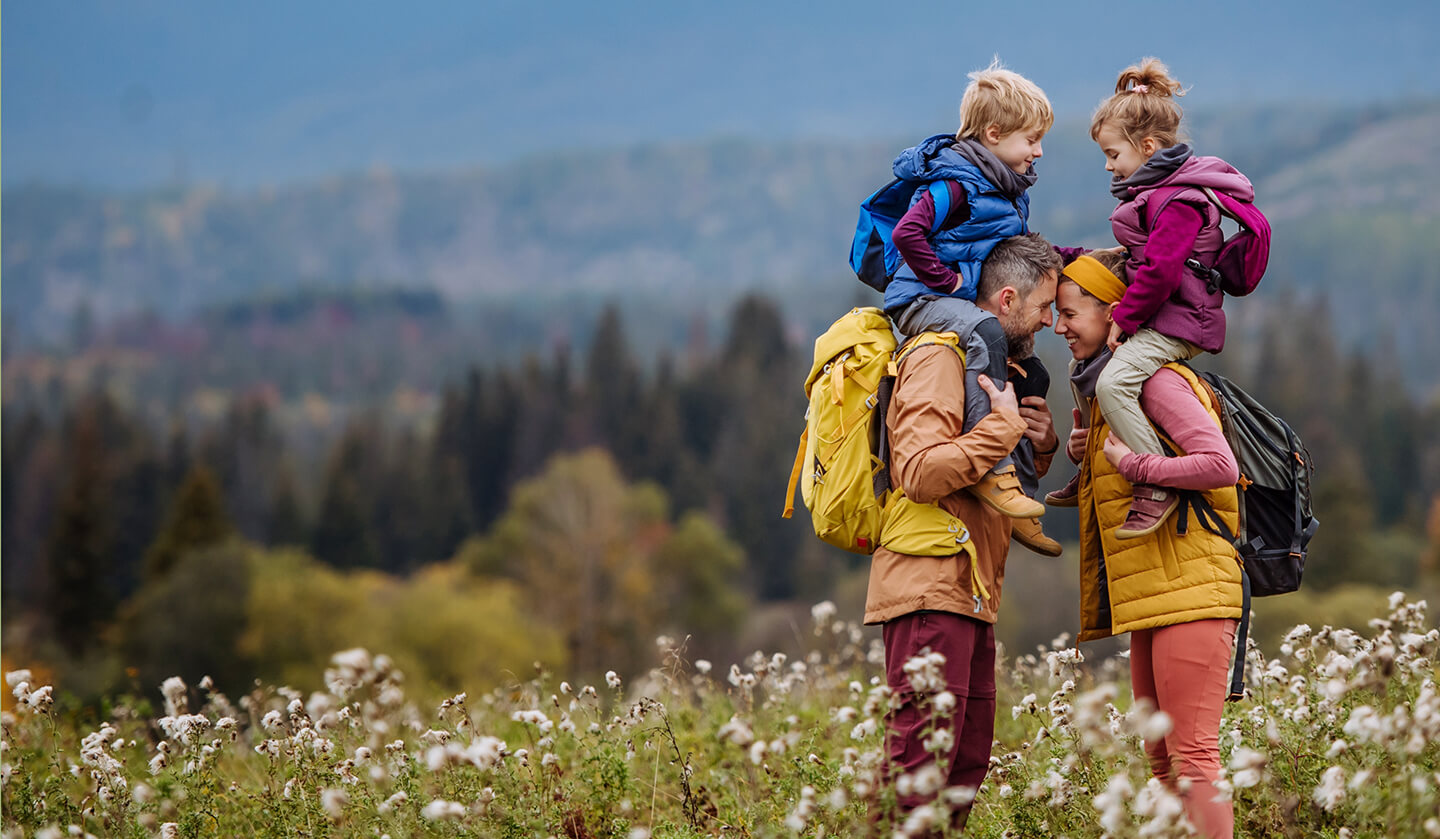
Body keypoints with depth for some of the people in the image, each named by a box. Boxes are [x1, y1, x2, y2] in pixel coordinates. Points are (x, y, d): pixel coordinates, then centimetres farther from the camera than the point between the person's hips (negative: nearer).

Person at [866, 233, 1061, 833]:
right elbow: (920, 472, -22)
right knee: (920, 758, -14)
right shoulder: (939, 356, -9)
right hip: (932, 586, -10)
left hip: (968, 592, 10)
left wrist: (1039, 446, 8)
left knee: (967, 761, 10)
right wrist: (1004, 425, -17)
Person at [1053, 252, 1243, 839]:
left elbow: (1220, 464, -20)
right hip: (1149, 599, 10)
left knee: (1192, 755, -12)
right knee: (1161, 757, 11)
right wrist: (1084, 455, 11)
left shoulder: (1156, 381, -10)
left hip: (1188, 591, -10)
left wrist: (1132, 465, -15)